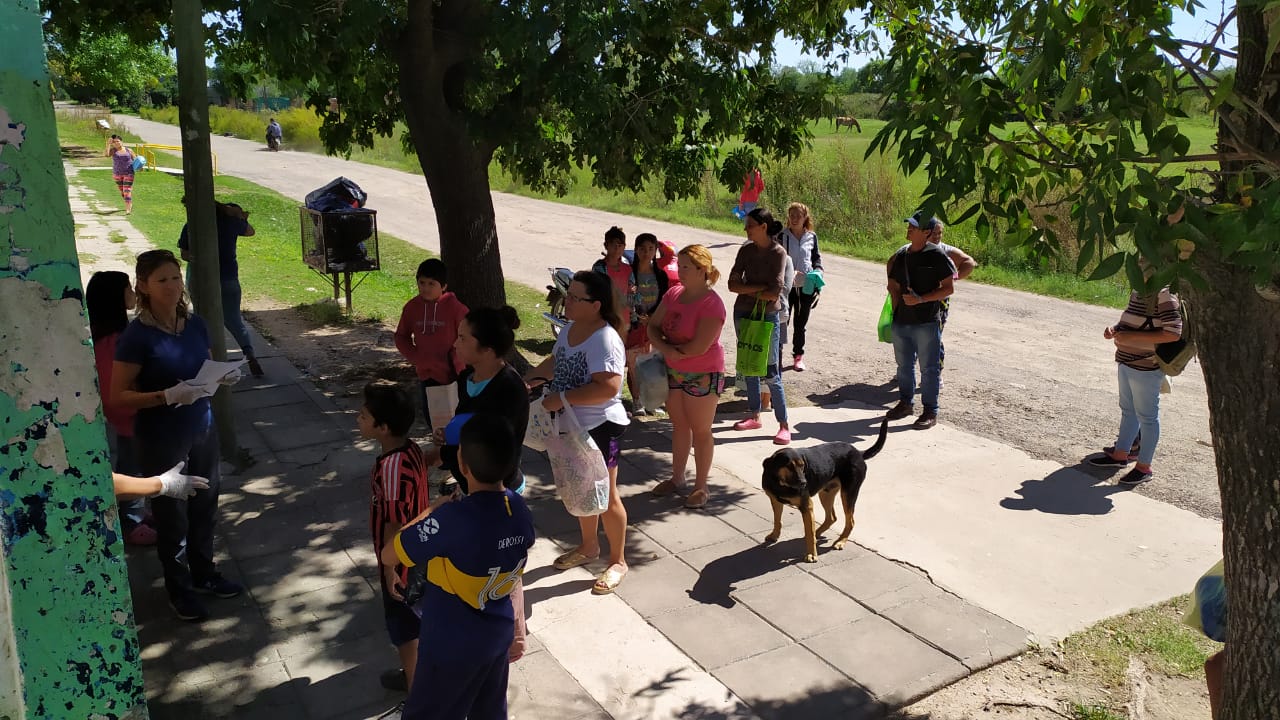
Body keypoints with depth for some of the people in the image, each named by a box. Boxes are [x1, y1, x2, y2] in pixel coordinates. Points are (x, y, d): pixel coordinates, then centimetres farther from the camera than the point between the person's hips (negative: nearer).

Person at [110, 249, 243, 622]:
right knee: (172, 515, 10)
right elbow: (118, 396, -15)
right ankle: (179, 590, 28)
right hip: (161, 439, -5)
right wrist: (168, 396, -28)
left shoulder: (195, 324, 0)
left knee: (205, 505, 17)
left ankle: (204, 573, 38)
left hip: (202, 429, 5)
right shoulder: (137, 336, -17)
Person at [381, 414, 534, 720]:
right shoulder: (520, 510, -11)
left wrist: (431, 511, -10)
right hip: (499, 636, 6)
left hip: (452, 646, -6)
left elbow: (388, 556, -20)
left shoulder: (453, 518, -34)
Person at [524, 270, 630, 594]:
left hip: (598, 427, -9)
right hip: (571, 426, 9)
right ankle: (589, 546, 44)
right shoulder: (569, 329, 3)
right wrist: (530, 377, 4)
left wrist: (562, 398, -31)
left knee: (605, 496, 5)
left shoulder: (604, 339, -26)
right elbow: (555, 361, 21)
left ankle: (618, 561, 22)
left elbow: (608, 387, -35)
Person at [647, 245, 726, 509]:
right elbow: (653, 326, 1)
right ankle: (677, 478, 31)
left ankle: (701, 487, 18)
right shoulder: (673, 294, 2)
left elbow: (699, 347, -27)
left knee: (700, 430, 6)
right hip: (674, 372, 7)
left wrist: (673, 349, -12)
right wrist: (665, 349, -18)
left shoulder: (711, 304, -21)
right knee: (679, 425, 18)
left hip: (703, 375, -7)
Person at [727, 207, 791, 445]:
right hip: (743, 313, 5)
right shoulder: (746, 250, 2)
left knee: (770, 372, -5)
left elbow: (774, 293, -19)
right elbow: (732, 284, -5)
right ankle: (754, 416, 26)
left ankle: (784, 425, 2)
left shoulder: (778, 253, -11)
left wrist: (748, 290, -7)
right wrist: (759, 288, -15)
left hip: (767, 316, -5)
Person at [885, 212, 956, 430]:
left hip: (927, 322, -6)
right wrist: (897, 309, 8)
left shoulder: (936, 255, -9)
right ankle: (906, 403, 31)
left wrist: (921, 299, -19)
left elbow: (948, 288, -9)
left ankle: (930, 412, 9)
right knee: (904, 365, 16)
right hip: (902, 320, 6)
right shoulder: (901, 256, 9)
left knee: (929, 368, 1)